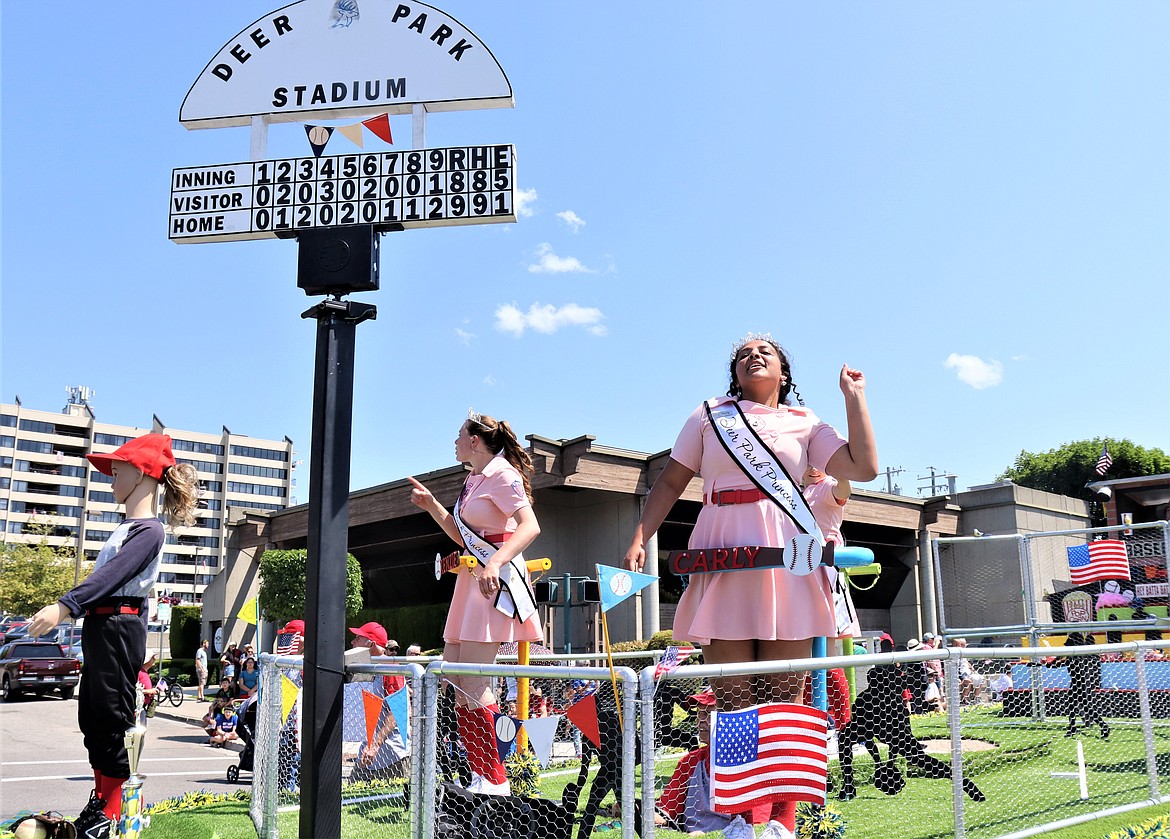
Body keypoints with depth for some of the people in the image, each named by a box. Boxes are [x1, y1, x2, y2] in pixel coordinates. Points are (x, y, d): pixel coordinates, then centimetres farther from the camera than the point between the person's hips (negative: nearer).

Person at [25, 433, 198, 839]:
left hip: (119, 627, -10)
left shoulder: (150, 530, -13)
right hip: (99, 625, 10)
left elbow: (113, 575, -25)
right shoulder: (126, 527, 18)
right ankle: (101, 801, 25)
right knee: (91, 717, 14)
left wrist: (64, 606, -33)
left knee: (109, 719, -5)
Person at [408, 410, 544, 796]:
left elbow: (530, 526, -22)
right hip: (472, 582, 10)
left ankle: (494, 781, -5)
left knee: (472, 681, -12)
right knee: (451, 677, 8)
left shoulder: (501, 474, -10)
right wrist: (431, 505, 18)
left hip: (497, 580, -10)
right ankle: (477, 772, 15)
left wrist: (495, 563, -34)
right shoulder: (474, 479, 19)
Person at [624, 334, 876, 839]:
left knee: (783, 692, 0)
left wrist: (854, 397, 9)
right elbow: (670, 482, 12)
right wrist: (640, 539, 2)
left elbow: (864, 467, 5)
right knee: (731, 693, -2)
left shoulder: (805, 424, 15)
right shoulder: (709, 415, 14)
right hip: (723, 559, 0)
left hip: (787, 560, 1)